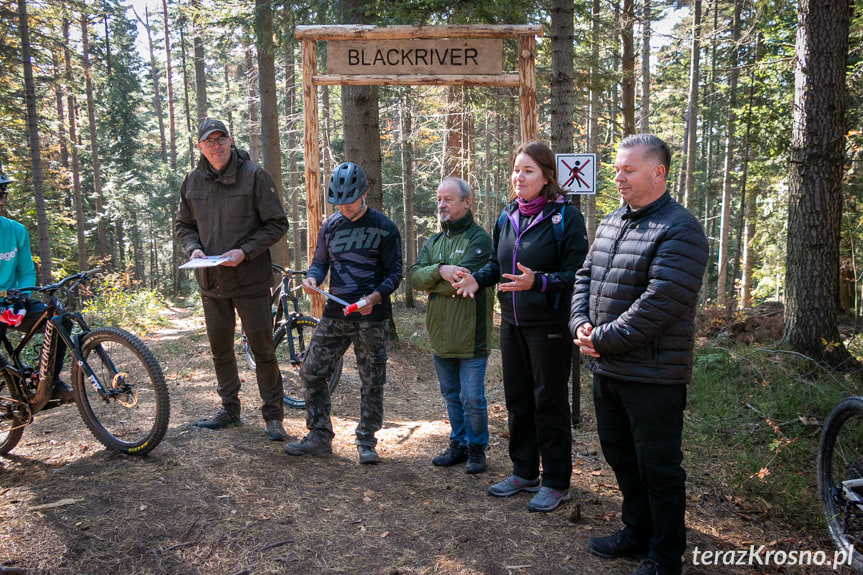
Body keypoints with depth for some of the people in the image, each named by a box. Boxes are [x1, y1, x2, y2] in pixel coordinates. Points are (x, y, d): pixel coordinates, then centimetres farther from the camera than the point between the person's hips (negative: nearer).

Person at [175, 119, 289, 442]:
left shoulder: (254, 176, -8)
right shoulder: (192, 181, 6)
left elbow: (277, 224, -7)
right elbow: (183, 225, 17)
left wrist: (245, 251, -18)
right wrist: (193, 248, -4)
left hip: (250, 279, -5)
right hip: (211, 281, 5)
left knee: (262, 348, 0)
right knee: (220, 348, 14)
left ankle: (273, 414, 14)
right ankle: (229, 409, 31)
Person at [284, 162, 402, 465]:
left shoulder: (384, 228, -4)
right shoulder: (330, 226, 8)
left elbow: (394, 272, -4)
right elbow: (320, 261, 15)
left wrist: (375, 297, -21)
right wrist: (311, 278, -9)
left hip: (371, 318, -4)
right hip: (334, 314, 4)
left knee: (372, 382, 3)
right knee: (312, 372, 4)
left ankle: (366, 441, 20)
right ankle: (319, 436, 19)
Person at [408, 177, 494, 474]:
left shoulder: (479, 239, -10)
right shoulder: (433, 242, 13)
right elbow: (414, 276, -2)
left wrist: (430, 283, -7)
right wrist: (440, 271, -22)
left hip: (470, 336, -6)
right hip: (440, 336, 7)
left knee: (472, 399, 1)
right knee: (451, 395, 17)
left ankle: (476, 448, 20)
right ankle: (459, 444, 31)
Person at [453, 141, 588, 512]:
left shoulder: (564, 216, -11)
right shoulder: (507, 216, 9)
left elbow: (575, 273, -15)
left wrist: (538, 282, -30)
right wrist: (478, 278, -2)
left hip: (550, 325, -7)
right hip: (512, 323, 7)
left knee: (550, 402, 4)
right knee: (517, 398, 16)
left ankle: (556, 483, 20)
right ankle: (524, 473, 33)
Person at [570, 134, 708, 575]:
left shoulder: (679, 229, -15)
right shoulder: (611, 223, 12)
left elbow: (660, 303, -23)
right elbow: (585, 276, 14)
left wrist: (604, 340, -18)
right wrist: (580, 322, -4)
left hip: (652, 377, -8)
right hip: (606, 370, 8)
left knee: (659, 470, 6)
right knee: (620, 457, 21)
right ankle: (636, 533, 40)